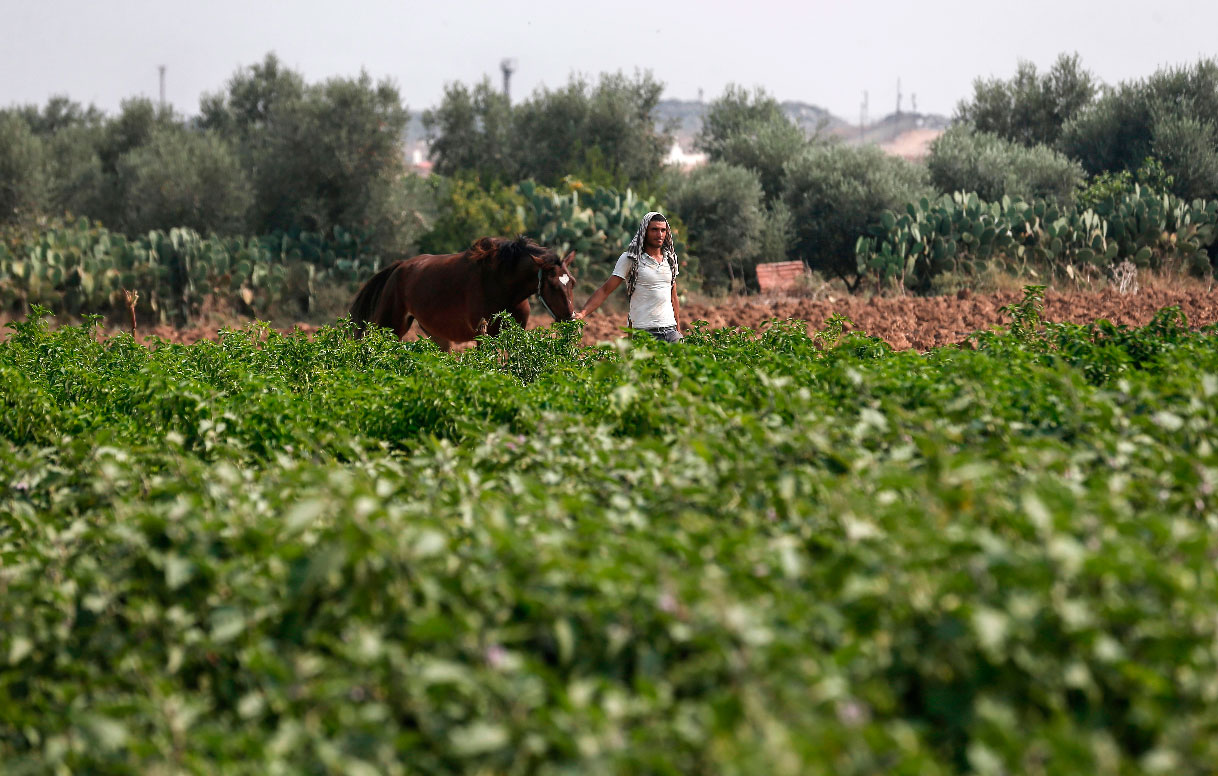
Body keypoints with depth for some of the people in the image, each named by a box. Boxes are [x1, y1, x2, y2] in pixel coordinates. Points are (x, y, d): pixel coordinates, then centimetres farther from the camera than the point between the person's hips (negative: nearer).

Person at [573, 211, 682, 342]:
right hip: (644, 331, -5)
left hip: (670, 328, 5)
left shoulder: (670, 258, 13)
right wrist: (583, 313, -18)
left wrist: (678, 330, 18)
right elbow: (605, 290, -5)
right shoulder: (630, 259, -3)